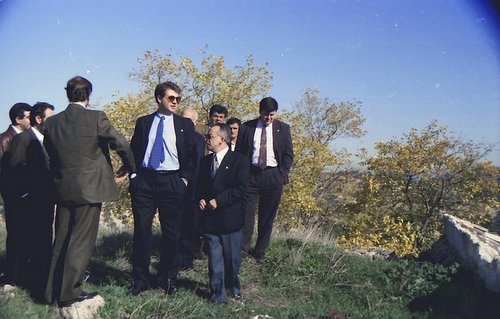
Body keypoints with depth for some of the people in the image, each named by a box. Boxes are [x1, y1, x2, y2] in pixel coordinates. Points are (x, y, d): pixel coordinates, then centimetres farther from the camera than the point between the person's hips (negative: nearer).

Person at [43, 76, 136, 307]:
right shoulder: (96, 117, -11)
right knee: (81, 242, 2)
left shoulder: (51, 122, 4)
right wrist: (130, 167, 8)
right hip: (89, 188, -5)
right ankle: (69, 293, 8)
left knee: (61, 242, 15)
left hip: (62, 190, 6)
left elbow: (49, 156, 12)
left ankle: (53, 291, 25)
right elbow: (121, 144, -9)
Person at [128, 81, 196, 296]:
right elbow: (133, 150, 14)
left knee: (172, 233, 5)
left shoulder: (185, 125, 8)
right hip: (144, 181, 1)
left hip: (172, 182, 0)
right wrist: (133, 175, 3)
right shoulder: (143, 122, 12)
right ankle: (140, 280, 15)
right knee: (141, 231, 2)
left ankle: (168, 279, 21)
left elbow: (192, 155, 6)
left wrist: (185, 179, -4)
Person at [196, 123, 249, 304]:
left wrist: (218, 200, -18)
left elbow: (240, 189, -14)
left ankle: (232, 285, 36)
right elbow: (199, 186, 18)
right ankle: (218, 294, 16)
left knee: (232, 257, 10)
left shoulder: (239, 161, -7)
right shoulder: (205, 161, 12)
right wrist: (200, 199, -2)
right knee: (214, 257, 6)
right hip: (210, 217, 4)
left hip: (230, 217, -4)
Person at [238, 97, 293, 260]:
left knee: (268, 216, 4)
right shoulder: (247, 127, 6)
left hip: (273, 175, 1)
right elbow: (239, 151, 7)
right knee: (246, 212, -6)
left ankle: (260, 251, 14)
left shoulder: (283, 128, 7)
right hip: (251, 174, 0)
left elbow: (289, 154, 7)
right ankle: (243, 248, -1)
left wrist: (282, 174, -3)